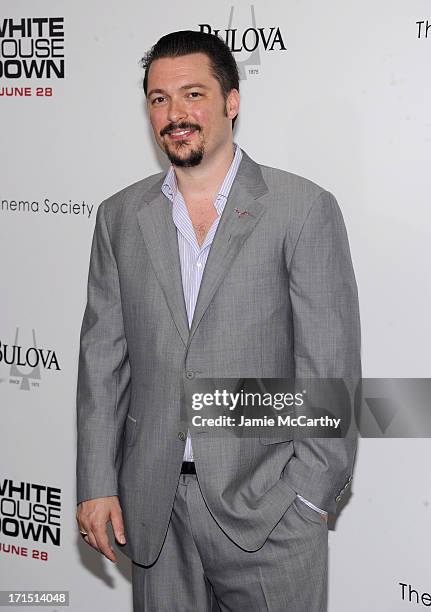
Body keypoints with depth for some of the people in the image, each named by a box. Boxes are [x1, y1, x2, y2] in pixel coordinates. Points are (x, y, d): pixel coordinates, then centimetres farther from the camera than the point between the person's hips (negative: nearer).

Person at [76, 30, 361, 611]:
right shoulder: (120, 216, 7)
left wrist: (313, 494, -10)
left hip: (269, 508, -3)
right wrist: (97, 484, 2)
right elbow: (103, 357, 7)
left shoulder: (303, 208, -5)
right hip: (153, 508, 3)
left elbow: (331, 364, -7)